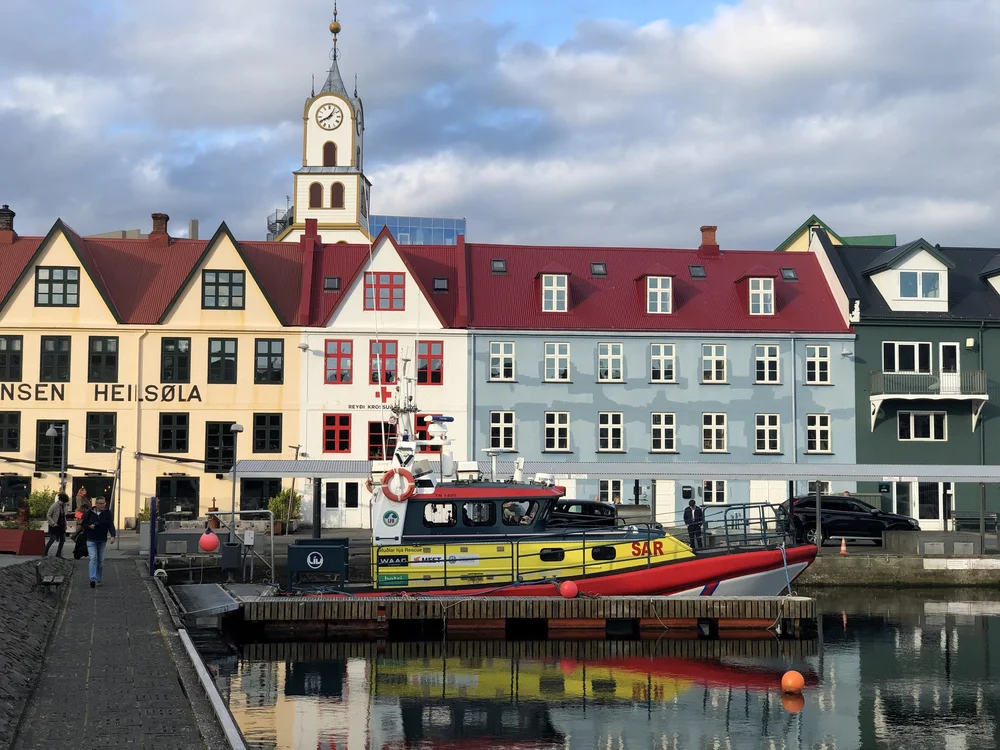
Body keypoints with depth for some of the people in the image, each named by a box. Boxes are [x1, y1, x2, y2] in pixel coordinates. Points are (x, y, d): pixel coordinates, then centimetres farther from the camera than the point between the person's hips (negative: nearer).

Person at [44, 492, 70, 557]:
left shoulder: (63, 506, 6)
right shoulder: (54, 506, -14)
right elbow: (48, 515, -11)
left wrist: (65, 524, 10)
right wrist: (53, 523, -20)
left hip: (61, 526, 7)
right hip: (54, 527, -7)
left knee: (62, 540, 6)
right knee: (52, 539, -6)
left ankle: (58, 554, 15)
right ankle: (45, 553, 4)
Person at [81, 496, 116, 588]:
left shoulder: (107, 513, -1)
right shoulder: (89, 513, -3)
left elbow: (110, 525, -9)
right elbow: (84, 524, 4)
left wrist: (113, 535, -24)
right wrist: (89, 526, -17)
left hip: (102, 540, 2)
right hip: (91, 540, -2)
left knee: (101, 560, 10)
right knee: (93, 558, -14)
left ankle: (99, 579, 22)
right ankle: (93, 579, -22)